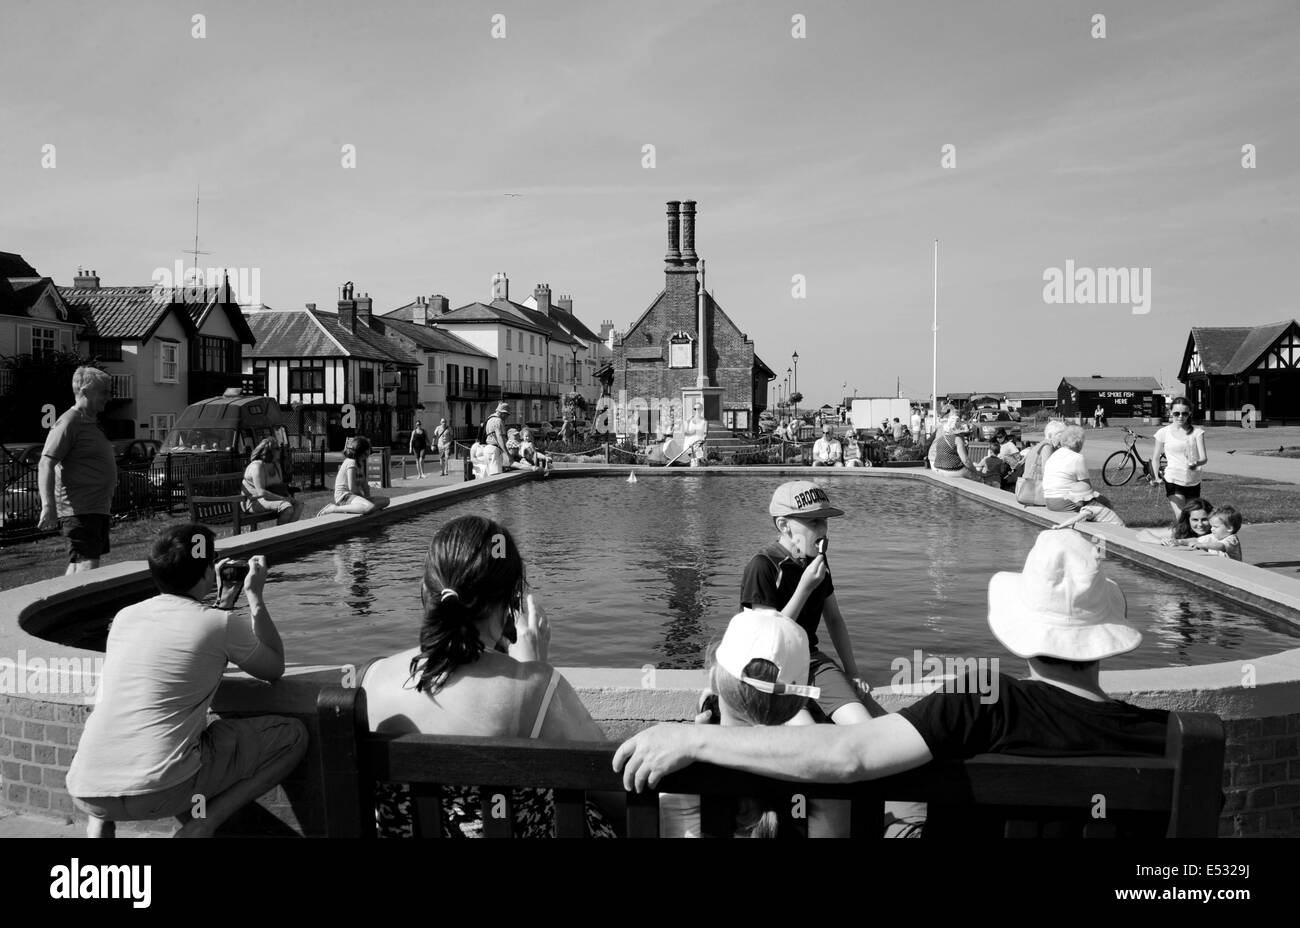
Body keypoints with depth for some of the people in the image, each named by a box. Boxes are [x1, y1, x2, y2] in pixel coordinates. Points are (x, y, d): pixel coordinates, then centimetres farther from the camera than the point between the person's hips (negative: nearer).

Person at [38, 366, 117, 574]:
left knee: (77, 566, 14)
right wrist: (48, 507, -27)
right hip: (79, 510, -10)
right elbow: (46, 465, -18)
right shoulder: (68, 423, -12)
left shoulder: (92, 423, 18)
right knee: (88, 566, -16)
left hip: (98, 510, 10)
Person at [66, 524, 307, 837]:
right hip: (159, 792, -6)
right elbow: (275, 669, 12)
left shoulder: (125, 616, 11)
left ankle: (101, 820, 21)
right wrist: (255, 597, 16)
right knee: (293, 735, 8)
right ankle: (200, 827, -3)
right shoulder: (223, 624, -5)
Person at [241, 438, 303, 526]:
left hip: (270, 498, 9)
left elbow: (281, 485, 18)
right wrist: (283, 499, -24)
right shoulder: (257, 466, -19)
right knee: (287, 507, -30)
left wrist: (288, 496, -4)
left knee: (299, 503, -11)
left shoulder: (276, 464, 9)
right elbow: (261, 492, -26)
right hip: (254, 501, -9)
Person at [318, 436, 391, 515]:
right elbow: (352, 488, -19)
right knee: (371, 508, -35)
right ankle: (335, 508, -21)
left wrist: (368, 497, 2)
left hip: (353, 495, 10)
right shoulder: (351, 462, -14)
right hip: (344, 496, -10)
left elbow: (364, 483, 16)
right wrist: (363, 496, -5)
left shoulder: (361, 463, 15)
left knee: (385, 500, 2)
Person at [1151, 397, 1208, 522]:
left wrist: (1197, 463, -33)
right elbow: (1155, 458, 6)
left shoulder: (1197, 431, 0)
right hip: (1174, 481, -2)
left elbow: (1204, 457, -9)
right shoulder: (1164, 433, -2)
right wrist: (1154, 477, -11)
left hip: (1193, 482, 3)